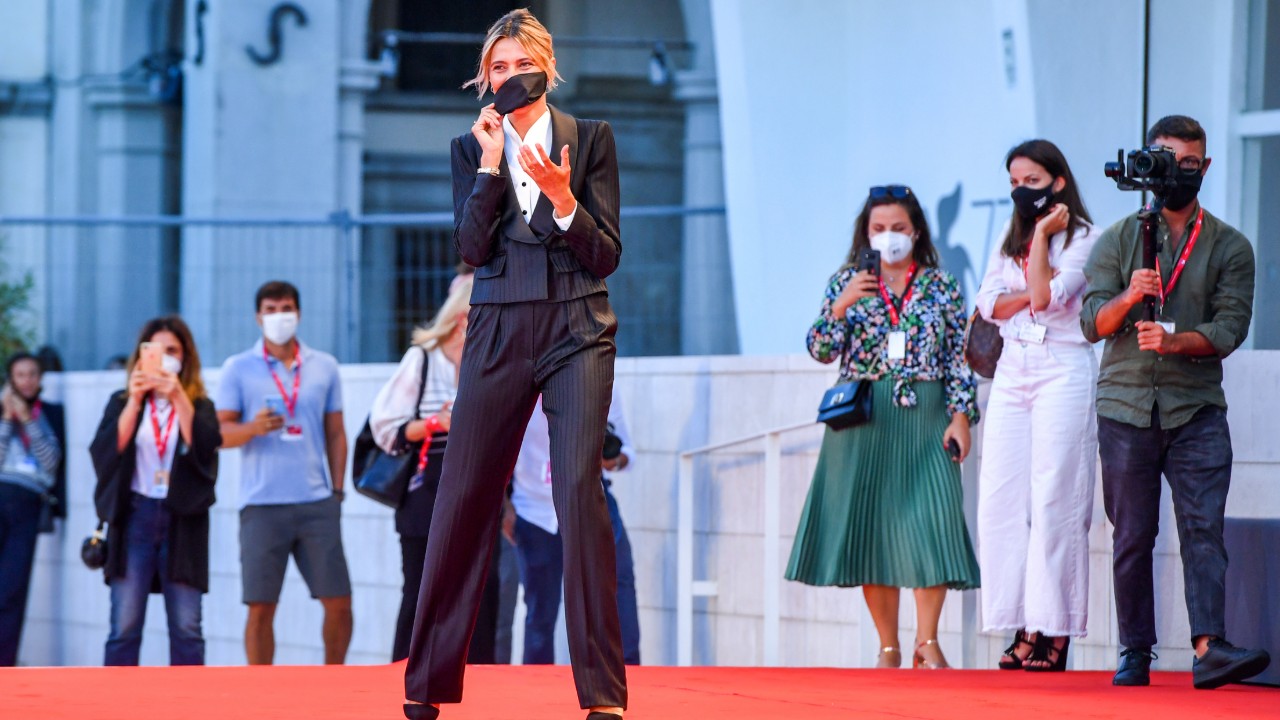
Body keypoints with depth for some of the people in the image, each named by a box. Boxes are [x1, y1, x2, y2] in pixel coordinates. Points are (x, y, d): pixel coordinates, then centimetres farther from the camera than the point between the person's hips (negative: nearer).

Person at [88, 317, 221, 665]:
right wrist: (134, 401, -13)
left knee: (186, 629, -1)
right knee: (125, 626, -3)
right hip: (134, 517, 0)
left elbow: (205, 446, -10)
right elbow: (107, 450, -4)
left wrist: (178, 397, -18)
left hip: (182, 521, 0)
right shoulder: (122, 403, 11)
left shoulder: (199, 406, 9)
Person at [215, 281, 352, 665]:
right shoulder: (238, 368, 5)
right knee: (260, 607, -3)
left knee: (339, 601, -1)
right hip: (262, 504, -2)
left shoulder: (324, 366, 12)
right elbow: (221, 432, 1)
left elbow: (335, 433, 14)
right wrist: (253, 428, -19)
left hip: (317, 503, 2)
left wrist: (337, 490, 6)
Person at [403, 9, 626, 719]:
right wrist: (492, 164, -9)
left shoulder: (590, 139, 5)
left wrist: (563, 200, -17)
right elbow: (471, 248, -2)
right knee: (463, 495, 0)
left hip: (575, 333, -2)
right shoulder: (472, 148, 10)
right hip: (498, 334, 2)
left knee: (579, 487, -15)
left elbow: (606, 256, 0)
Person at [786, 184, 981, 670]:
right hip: (863, 419, 1)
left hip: (924, 416, -1)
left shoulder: (941, 286, 7)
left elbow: (959, 358, 6)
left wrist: (961, 416, -4)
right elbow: (821, 351, 1)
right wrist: (840, 306, -14)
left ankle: (926, 643, -5)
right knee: (870, 526, 0)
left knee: (930, 520, -12)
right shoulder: (847, 282, 8)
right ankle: (888, 648, 8)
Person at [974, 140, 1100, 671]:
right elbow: (988, 304, 6)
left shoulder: (1083, 239, -1)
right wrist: (1031, 295, -8)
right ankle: (1024, 627, 2)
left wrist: (1042, 234, -8)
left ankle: (1055, 632, -7)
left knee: (1055, 500, -8)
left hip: (1063, 369, -6)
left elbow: (1047, 296, -15)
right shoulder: (1010, 241, 19)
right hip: (1013, 371, 6)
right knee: (1001, 499, -1)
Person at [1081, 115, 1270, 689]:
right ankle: (1135, 655, 8)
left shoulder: (1230, 247, 8)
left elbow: (1230, 326, -2)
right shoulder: (1118, 240, 9)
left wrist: (1174, 340, -20)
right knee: (1132, 537, 3)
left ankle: (1209, 647, -23)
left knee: (1204, 527, -13)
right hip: (1126, 405, 1)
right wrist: (1128, 299, -20)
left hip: (1197, 409, -1)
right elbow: (1092, 322, 1)